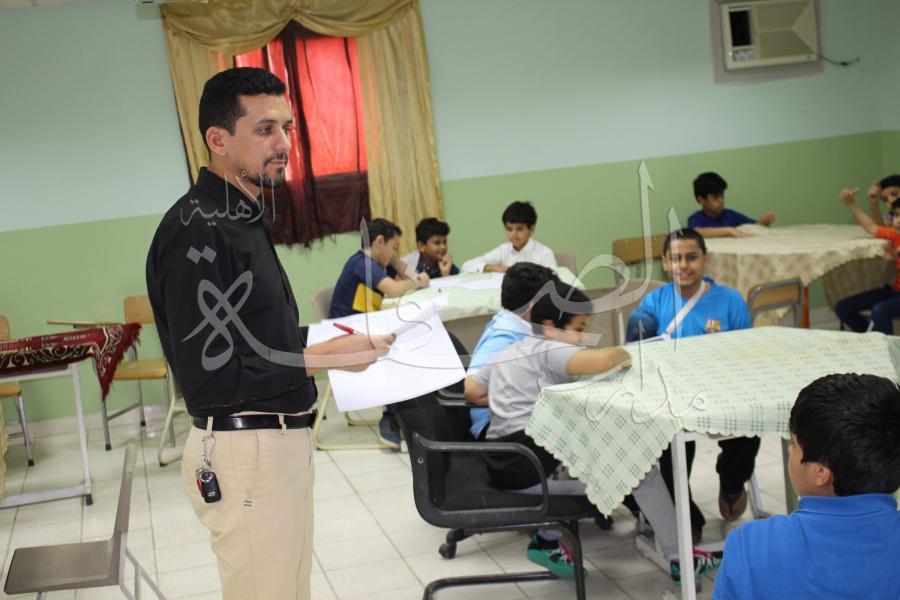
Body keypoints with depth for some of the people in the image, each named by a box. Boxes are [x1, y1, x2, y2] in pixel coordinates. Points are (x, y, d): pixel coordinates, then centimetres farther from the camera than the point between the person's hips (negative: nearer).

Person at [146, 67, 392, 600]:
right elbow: (209, 375, -23)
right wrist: (325, 358, -19)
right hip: (246, 453, -10)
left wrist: (325, 340, 7)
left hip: (281, 438, 10)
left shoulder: (244, 218, 14)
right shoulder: (197, 231, -18)